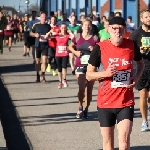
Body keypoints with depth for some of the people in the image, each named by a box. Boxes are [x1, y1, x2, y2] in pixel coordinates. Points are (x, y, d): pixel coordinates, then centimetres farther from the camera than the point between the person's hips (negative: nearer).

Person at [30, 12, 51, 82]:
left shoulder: (48, 26, 4)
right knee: (37, 61, 8)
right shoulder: (36, 25, 2)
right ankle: (38, 76, 21)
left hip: (45, 46, 0)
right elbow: (31, 33, 11)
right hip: (38, 45, 0)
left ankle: (43, 75, -10)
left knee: (44, 61, -14)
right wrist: (35, 35, -8)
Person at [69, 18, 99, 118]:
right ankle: (80, 109, 4)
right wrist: (75, 52, -1)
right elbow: (70, 46, 18)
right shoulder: (77, 37, 4)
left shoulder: (95, 38, 2)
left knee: (89, 89, 6)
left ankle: (86, 109, 17)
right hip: (80, 65, -1)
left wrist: (94, 50, -15)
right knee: (81, 88, -11)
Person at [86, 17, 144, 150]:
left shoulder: (132, 45, -1)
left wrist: (137, 76, -1)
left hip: (126, 102, 0)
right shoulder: (100, 48, -7)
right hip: (105, 102, 0)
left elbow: (141, 63, 19)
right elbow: (89, 75, -1)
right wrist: (106, 73, -20)